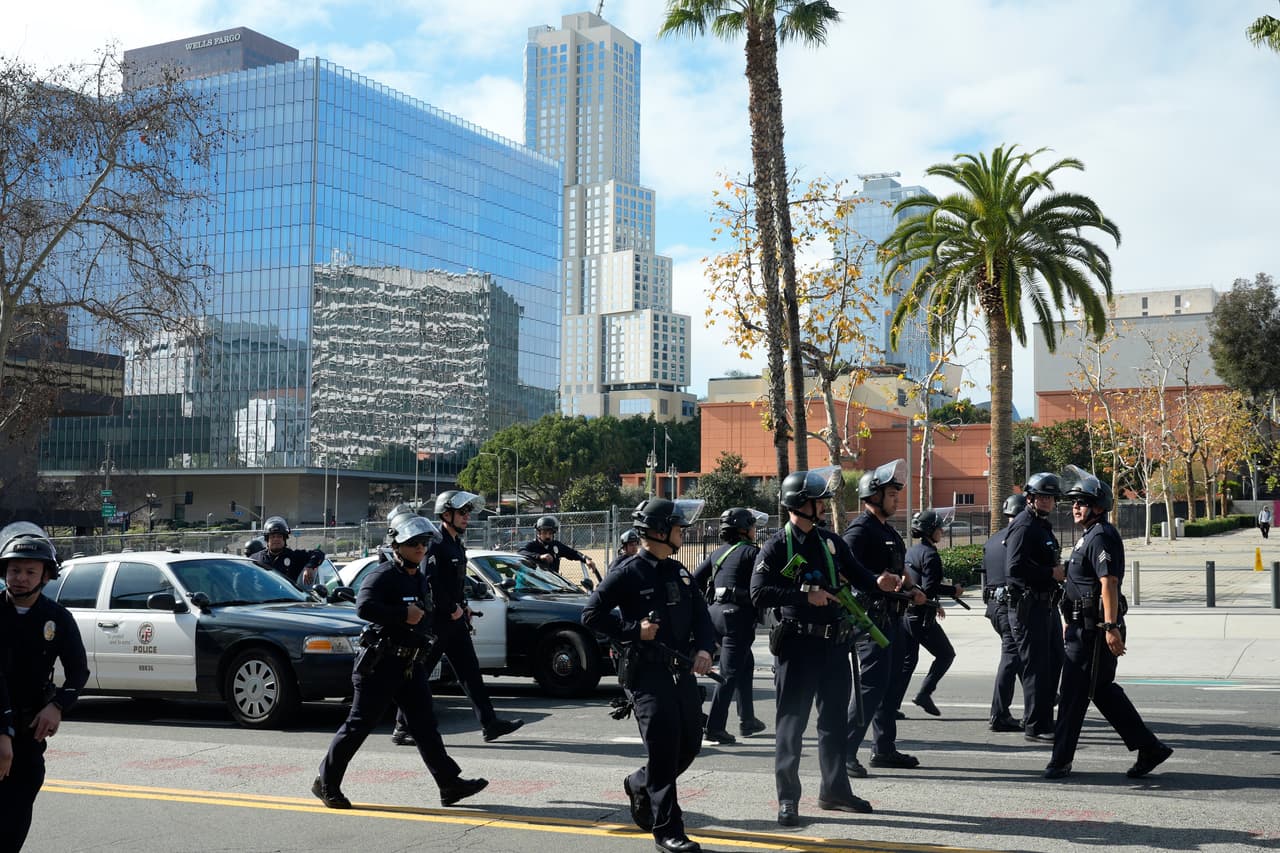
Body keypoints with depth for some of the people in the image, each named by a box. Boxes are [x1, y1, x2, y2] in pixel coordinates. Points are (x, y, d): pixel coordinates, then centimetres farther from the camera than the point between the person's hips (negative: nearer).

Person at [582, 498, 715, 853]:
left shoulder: (679, 571, 13)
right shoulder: (628, 573, -9)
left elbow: (701, 615, 15)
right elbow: (591, 615, -10)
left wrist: (704, 649, -4)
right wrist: (634, 629, -17)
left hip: (682, 670, 7)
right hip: (647, 674, -7)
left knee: (690, 744, 12)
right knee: (664, 748, -8)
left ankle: (640, 784, 36)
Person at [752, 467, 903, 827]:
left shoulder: (830, 540, 10)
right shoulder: (776, 547, -9)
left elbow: (856, 574, 12)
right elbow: (759, 594, -16)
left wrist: (879, 582, -9)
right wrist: (805, 595, -21)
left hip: (834, 645, 7)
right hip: (798, 645, -6)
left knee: (835, 720, 15)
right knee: (792, 722, 0)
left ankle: (834, 790, 28)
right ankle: (787, 798, 8)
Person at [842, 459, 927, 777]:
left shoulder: (886, 530, 19)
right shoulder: (860, 529, -12)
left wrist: (910, 589, 12)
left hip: (892, 617, 10)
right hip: (871, 617, -10)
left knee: (894, 683, 14)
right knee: (872, 685, -11)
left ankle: (884, 748, 24)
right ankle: (844, 753, -6)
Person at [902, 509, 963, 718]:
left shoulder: (911, 551, 14)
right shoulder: (930, 554, -14)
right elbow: (929, 587, -22)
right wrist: (953, 590, -8)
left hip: (905, 612, 8)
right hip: (922, 616, -8)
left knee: (907, 660, 12)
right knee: (946, 654, 7)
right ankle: (924, 693, -1)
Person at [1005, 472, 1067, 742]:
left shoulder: (1043, 526, 18)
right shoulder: (1024, 526, -14)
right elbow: (1014, 568, -25)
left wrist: (1059, 571, 9)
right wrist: (1051, 573, -20)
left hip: (1046, 604, 10)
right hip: (1028, 605, -10)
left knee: (1053, 662, 15)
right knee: (1036, 667, -6)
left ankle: (1043, 719, 26)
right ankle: (1035, 727, 1)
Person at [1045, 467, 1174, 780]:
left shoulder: (1101, 537, -15)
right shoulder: (1090, 536, 18)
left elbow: (1109, 583, -23)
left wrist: (1111, 627, -29)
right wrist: (1073, 623, 30)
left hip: (1093, 630, -10)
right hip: (1085, 627, 10)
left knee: (1073, 693, -4)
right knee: (1103, 690, 14)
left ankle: (1061, 760, 4)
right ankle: (1149, 748, 18)